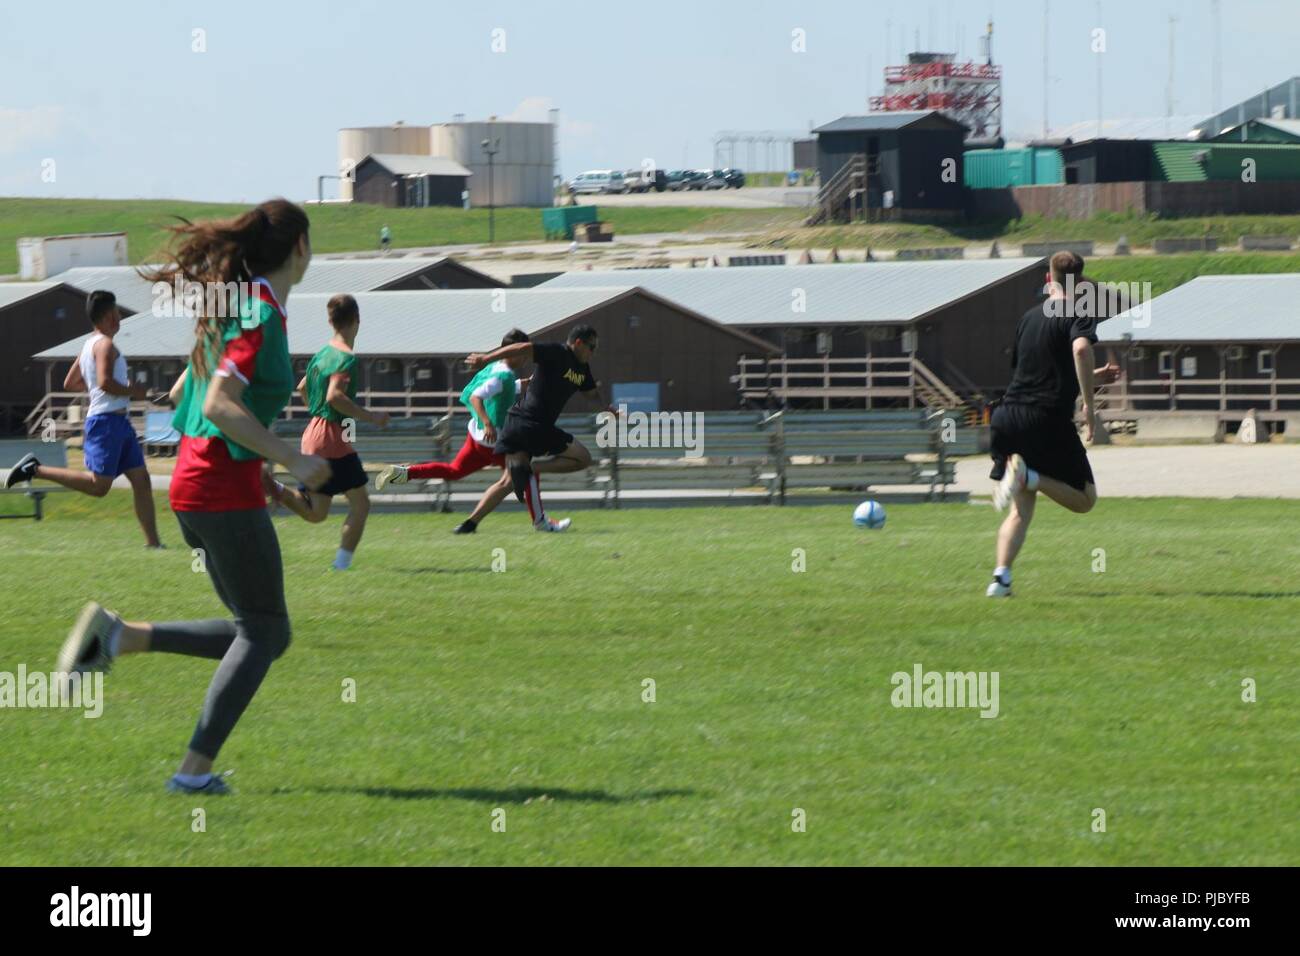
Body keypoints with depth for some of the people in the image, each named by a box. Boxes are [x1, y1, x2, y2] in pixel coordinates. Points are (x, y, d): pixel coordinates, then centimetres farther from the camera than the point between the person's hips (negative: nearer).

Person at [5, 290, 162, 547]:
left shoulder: (90, 346, 18)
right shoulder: (105, 345, -11)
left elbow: (70, 383, 24)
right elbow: (105, 382, -25)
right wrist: (132, 392, -10)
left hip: (119, 422, 10)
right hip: (107, 421, -10)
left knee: (141, 480, 7)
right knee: (98, 485, -14)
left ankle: (152, 542, 6)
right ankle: (35, 469, -9)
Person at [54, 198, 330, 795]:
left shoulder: (233, 305, 15)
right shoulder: (262, 315, -14)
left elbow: (183, 396, 23)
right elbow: (221, 407, -23)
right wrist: (291, 460, -18)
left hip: (191, 481, 9)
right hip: (227, 490, -9)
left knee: (264, 634, 13)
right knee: (262, 633, -1)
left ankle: (117, 637, 3)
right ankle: (196, 770, -5)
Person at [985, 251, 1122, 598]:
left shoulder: (1029, 318, 20)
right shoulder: (1078, 315, -2)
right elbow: (1081, 349, -25)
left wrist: (1091, 378, 36)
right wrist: (1089, 403, -19)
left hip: (1010, 415, 6)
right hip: (1049, 418, -6)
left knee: (1020, 511, 11)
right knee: (1084, 500, 8)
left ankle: (1000, 577, -10)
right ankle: (1028, 476, -17)